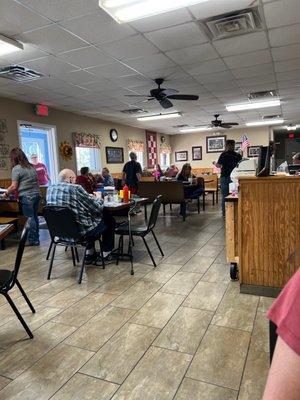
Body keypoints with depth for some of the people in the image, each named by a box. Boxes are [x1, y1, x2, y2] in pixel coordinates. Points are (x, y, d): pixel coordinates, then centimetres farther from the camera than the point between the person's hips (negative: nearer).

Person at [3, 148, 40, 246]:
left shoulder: (16, 168, -6)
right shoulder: (32, 167, 14)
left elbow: (14, 187, -9)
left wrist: (6, 193, 5)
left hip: (26, 196, -7)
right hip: (36, 194, 7)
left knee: (30, 218, -1)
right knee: (34, 216, 12)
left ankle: (33, 240, 5)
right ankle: (36, 239, 19)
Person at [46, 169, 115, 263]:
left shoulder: (50, 189, 2)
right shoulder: (76, 188, -18)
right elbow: (97, 208, -14)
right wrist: (98, 197, 8)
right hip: (80, 232, -7)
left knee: (91, 217, 32)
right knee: (110, 220, 17)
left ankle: (89, 253, 34)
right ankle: (106, 253, 31)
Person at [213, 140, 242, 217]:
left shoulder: (224, 154, -6)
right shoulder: (238, 155, 1)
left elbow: (218, 165, -6)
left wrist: (215, 163, 15)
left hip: (225, 177, -2)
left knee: (225, 196, 4)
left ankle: (224, 213, 6)